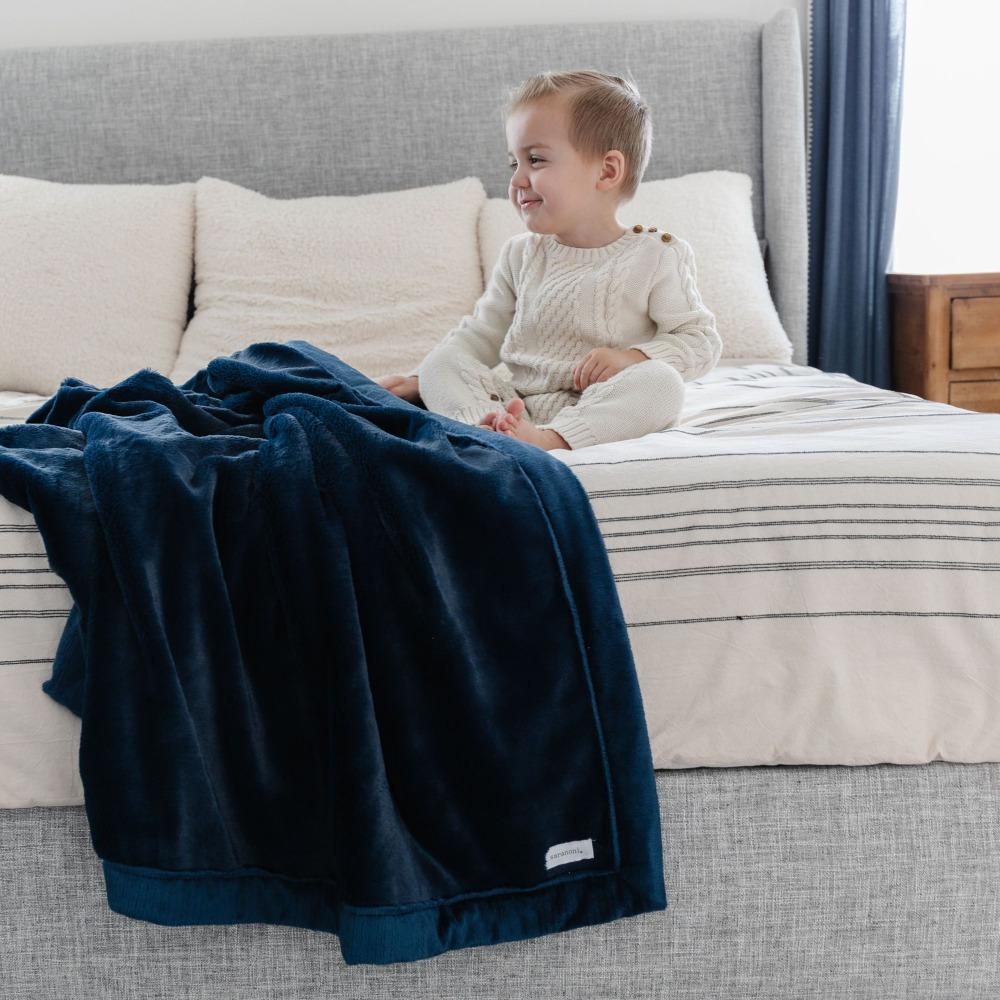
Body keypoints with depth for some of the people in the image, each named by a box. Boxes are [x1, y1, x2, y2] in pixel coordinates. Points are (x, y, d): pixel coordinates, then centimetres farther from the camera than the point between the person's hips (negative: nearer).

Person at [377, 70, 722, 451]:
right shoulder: (520, 255, 13)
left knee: (661, 382, -32)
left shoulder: (656, 256, -2)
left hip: (602, 408, -4)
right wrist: (418, 380, 10)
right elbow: (481, 334, 21)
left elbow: (700, 340, -3)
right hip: (518, 400, 5)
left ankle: (550, 437, -46)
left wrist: (631, 357, -20)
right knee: (440, 363, -11)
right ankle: (484, 423, -39)